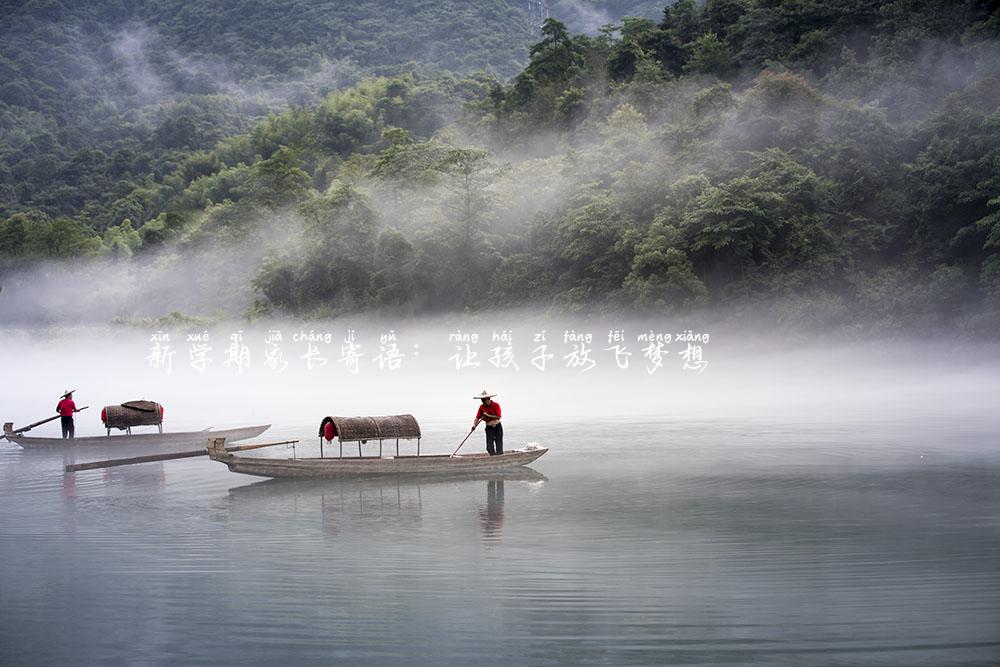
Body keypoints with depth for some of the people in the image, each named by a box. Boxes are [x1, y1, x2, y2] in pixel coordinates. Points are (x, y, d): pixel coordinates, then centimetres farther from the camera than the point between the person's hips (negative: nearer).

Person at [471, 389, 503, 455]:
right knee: (490, 446, -5)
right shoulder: (482, 407, -2)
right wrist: (474, 425, -22)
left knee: (499, 444, -3)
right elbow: (477, 417, -6)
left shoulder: (496, 405, -12)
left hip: (497, 426, -3)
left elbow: (498, 417, -18)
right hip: (489, 427, 3)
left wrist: (488, 415, -19)